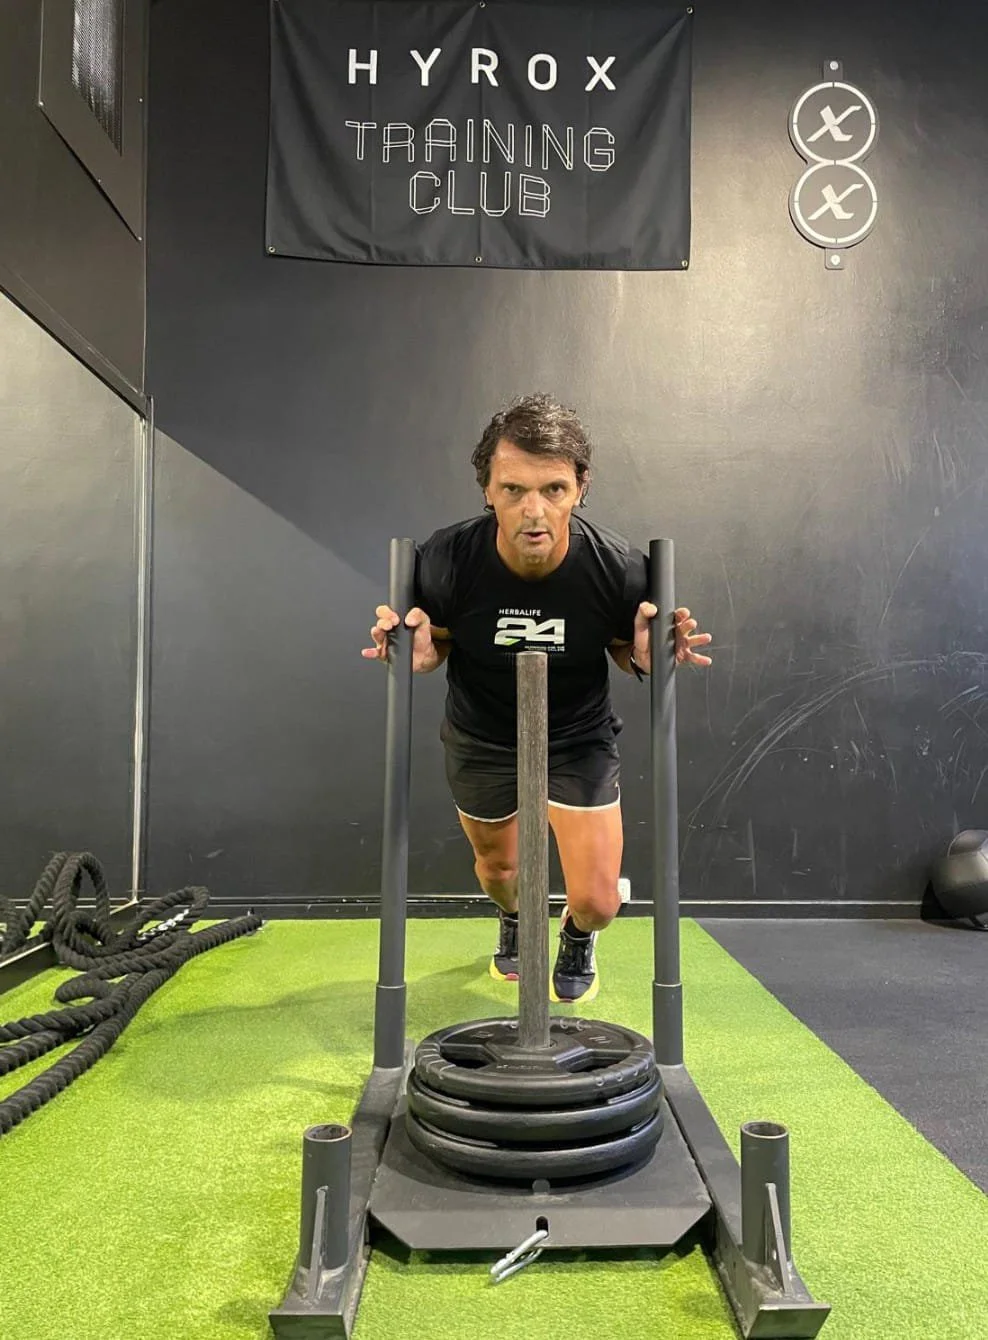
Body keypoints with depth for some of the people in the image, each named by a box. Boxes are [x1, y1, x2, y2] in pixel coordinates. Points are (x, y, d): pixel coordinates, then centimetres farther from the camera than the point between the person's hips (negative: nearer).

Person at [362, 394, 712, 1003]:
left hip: (580, 737, -1)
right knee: (499, 867, 23)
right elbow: (437, 644, -8)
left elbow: (626, 648, -7)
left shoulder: (620, 569, -28)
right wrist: (418, 653, -32)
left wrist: (648, 655, -30)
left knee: (597, 901, -4)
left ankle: (578, 936, 37)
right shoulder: (445, 561, -29)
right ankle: (516, 920, 62)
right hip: (481, 739, 1)